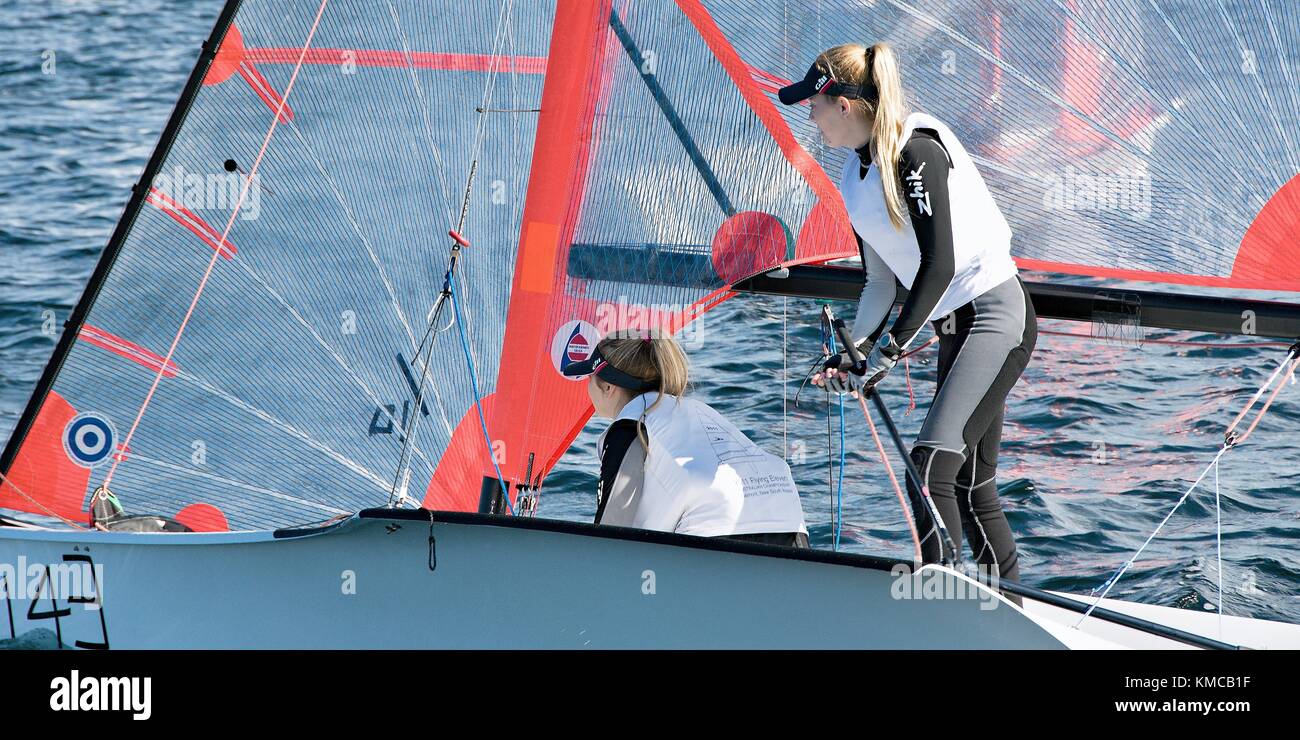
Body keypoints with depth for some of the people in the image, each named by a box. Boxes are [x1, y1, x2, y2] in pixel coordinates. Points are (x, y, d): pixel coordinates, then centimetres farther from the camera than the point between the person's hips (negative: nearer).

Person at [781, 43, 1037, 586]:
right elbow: (880, 281, 15)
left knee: (930, 464, -21)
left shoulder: (917, 151, -17)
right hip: (954, 327, 10)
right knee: (970, 483, 11)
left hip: (997, 314, -10)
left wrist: (890, 347, -20)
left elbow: (939, 265, -22)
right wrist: (853, 354, 3)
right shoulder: (855, 179, 10)